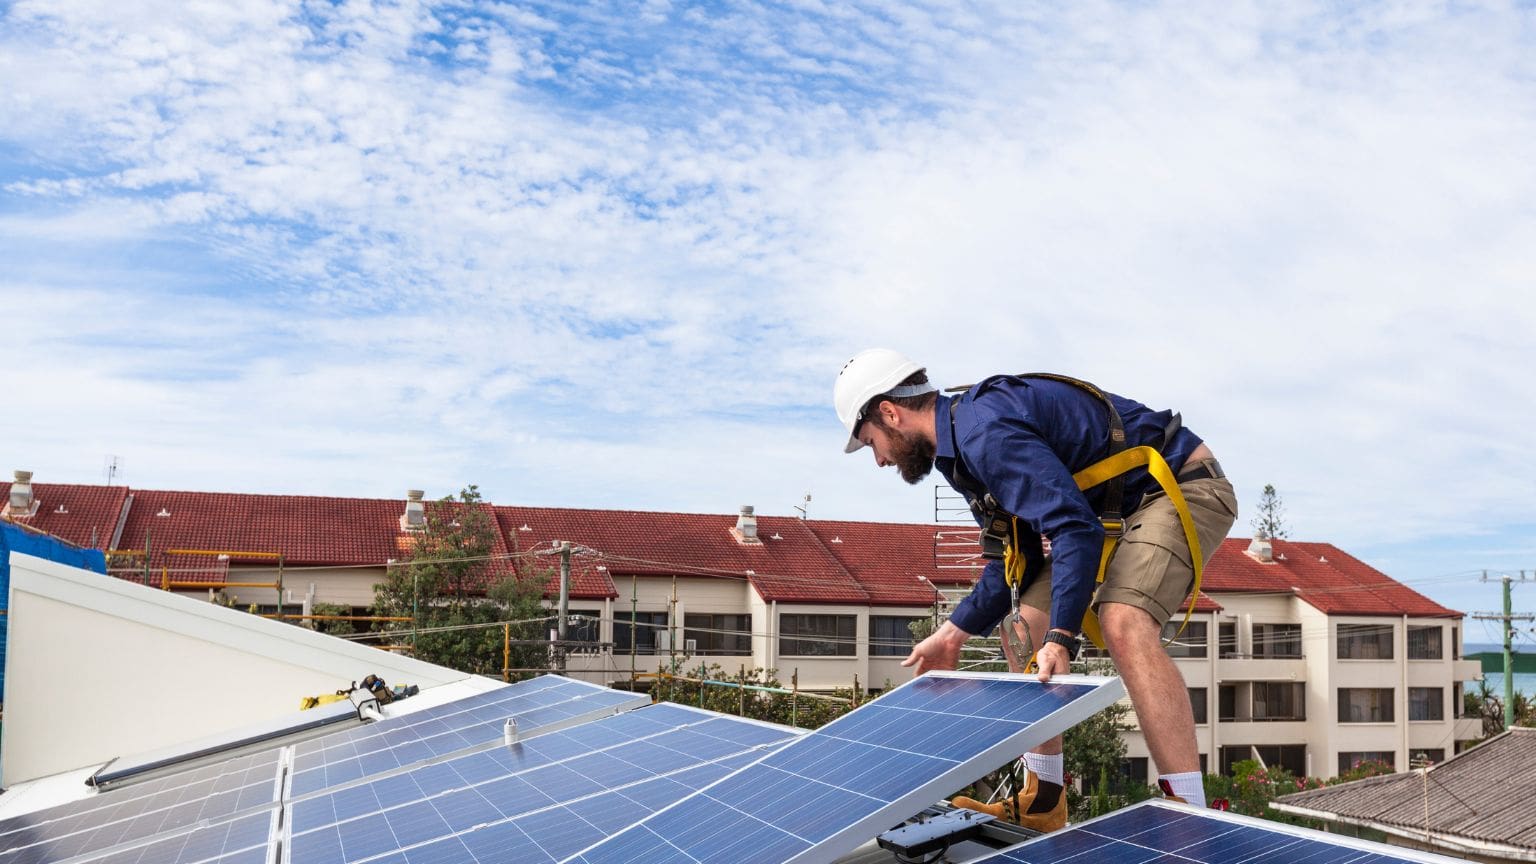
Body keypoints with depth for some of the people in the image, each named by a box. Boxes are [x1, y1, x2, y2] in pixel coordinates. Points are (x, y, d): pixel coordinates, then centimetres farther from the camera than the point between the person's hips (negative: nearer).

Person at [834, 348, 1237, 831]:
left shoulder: (985, 430, -25)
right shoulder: (963, 446, 7)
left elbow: (1077, 529, -33)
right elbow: (1016, 560, 12)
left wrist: (1060, 638, -36)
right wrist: (953, 634, 8)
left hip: (1180, 487, -11)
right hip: (1118, 509, 11)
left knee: (1123, 624, -33)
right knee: (1026, 628, 7)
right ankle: (1042, 805, 13)